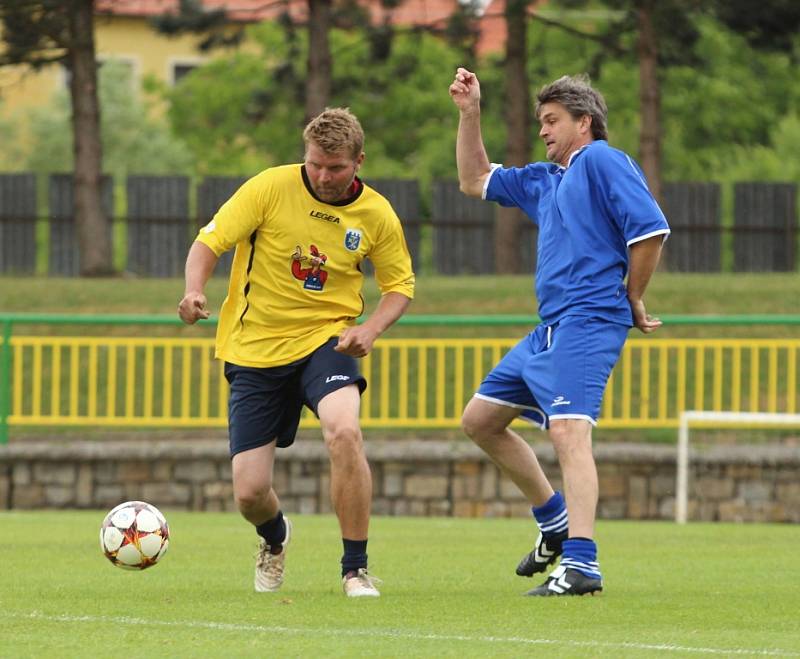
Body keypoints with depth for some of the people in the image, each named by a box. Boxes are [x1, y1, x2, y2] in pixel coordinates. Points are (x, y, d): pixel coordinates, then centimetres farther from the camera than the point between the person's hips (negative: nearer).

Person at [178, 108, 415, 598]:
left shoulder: (377, 215, -4)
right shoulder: (272, 187, -10)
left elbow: (400, 283, 9)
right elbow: (211, 241, -8)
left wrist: (371, 328, -11)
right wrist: (194, 291, -29)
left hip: (326, 340, 0)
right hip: (255, 350, 0)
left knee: (344, 432, -33)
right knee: (250, 493, -4)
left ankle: (356, 569, -17)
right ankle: (275, 539, 37)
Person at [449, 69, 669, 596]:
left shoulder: (602, 162, -6)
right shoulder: (545, 179, 22)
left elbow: (650, 229, -15)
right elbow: (475, 180, 34)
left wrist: (632, 301, -7)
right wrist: (469, 114, 23)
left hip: (586, 322, -11)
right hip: (551, 329, 11)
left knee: (568, 430, -25)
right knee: (480, 420, 17)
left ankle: (581, 563, -35)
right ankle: (555, 522, 25)